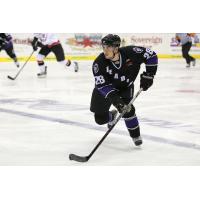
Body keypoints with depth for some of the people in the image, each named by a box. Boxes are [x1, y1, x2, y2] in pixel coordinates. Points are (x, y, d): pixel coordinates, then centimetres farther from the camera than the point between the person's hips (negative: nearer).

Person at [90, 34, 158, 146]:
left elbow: (151, 55, -18)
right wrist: (114, 98, -47)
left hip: (125, 86, -1)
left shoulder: (131, 53, -30)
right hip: (107, 89, 1)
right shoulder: (99, 63, -31)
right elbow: (103, 85, -34)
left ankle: (136, 135, -5)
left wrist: (148, 75, -23)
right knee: (100, 119, 4)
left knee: (126, 108, -27)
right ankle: (112, 116, 42)